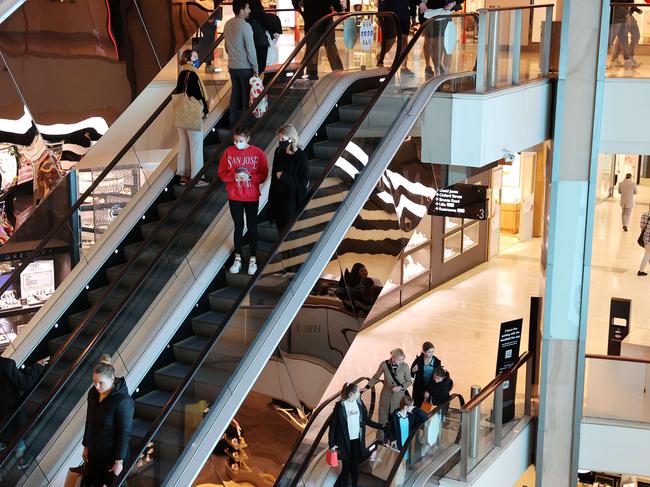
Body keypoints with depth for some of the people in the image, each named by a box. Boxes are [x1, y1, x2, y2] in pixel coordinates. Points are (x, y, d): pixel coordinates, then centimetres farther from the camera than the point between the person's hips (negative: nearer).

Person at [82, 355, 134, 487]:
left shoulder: (123, 402, -28)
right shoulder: (93, 393, -7)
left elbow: (124, 434, -21)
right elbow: (89, 421, 6)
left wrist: (119, 461, -16)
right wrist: (86, 446, 12)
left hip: (111, 455, -6)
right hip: (94, 452, 6)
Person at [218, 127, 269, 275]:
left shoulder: (258, 153, -9)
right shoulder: (228, 152, -5)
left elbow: (263, 175, -5)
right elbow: (222, 173, 0)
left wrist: (250, 177, -22)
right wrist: (233, 176, -19)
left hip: (252, 197, -1)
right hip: (234, 197, 1)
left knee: (252, 228, 8)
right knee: (238, 227, 10)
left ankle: (253, 259, 20)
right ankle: (237, 259, 22)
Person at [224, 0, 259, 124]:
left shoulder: (227, 24, 3)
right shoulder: (245, 26, -19)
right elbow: (251, 49, -18)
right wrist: (255, 68, -10)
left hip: (232, 66, 6)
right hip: (245, 67, -6)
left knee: (235, 93, 15)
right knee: (247, 95, 4)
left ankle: (233, 120, 20)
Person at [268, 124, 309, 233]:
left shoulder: (301, 157, -18)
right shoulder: (279, 152, -1)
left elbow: (304, 182, -18)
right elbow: (274, 174, 9)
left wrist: (284, 176, -17)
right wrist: (272, 196, 8)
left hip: (293, 200, -5)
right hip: (278, 197, 5)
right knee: (280, 227, 16)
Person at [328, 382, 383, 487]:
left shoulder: (359, 404, 1)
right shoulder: (340, 406, -12)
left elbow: (366, 420, 12)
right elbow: (333, 425, -8)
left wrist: (381, 426, 6)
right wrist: (332, 444, -10)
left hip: (357, 440, 4)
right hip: (345, 442, -4)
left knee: (355, 467, 10)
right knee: (346, 468, 0)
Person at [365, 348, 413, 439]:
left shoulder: (405, 366, -15)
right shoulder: (384, 364, -15)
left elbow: (409, 381, -2)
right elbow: (376, 377, 2)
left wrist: (401, 387, -18)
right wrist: (367, 387, -2)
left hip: (399, 397, -1)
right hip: (386, 395, 1)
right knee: (383, 417, 12)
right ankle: (380, 440, 29)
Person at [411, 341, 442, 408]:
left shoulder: (437, 362, -4)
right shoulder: (418, 360, -4)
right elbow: (411, 374, 5)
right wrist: (413, 370, -14)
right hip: (419, 389, 0)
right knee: (417, 407, 5)